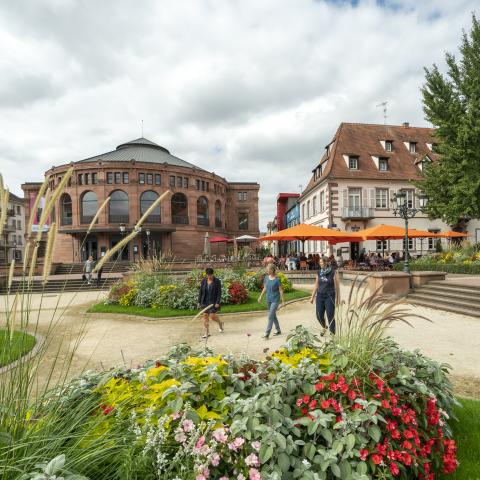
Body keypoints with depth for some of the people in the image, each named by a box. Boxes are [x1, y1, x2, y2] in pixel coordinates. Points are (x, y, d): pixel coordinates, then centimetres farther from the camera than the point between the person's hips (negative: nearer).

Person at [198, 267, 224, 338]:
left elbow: (219, 293, -10)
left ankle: (220, 323, 24)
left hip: (213, 302, -4)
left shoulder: (217, 281, -9)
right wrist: (199, 301, 5)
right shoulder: (204, 281, 1)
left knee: (212, 316, -8)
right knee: (205, 315, 4)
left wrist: (217, 303, -16)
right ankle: (207, 332, 14)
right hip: (205, 301, 4)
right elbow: (201, 292, 6)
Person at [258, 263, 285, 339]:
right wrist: (261, 296, 6)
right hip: (268, 300, 6)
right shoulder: (266, 278, 2)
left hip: (275, 300, -6)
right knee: (273, 315, 16)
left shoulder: (277, 279, -12)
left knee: (271, 316, -10)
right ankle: (278, 330, 32)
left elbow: (281, 290, -8)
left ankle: (267, 334, -7)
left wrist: (283, 301, -6)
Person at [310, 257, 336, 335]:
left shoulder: (333, 272, -8)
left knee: (330, 316, -5)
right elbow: (316, 285, 12)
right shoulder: (319, 272, 5)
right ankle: (324, 327, 36)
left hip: (329, 297, -4)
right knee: (319, 316, 6)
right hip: (320, 296, 4)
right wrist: (312, 297, 12)